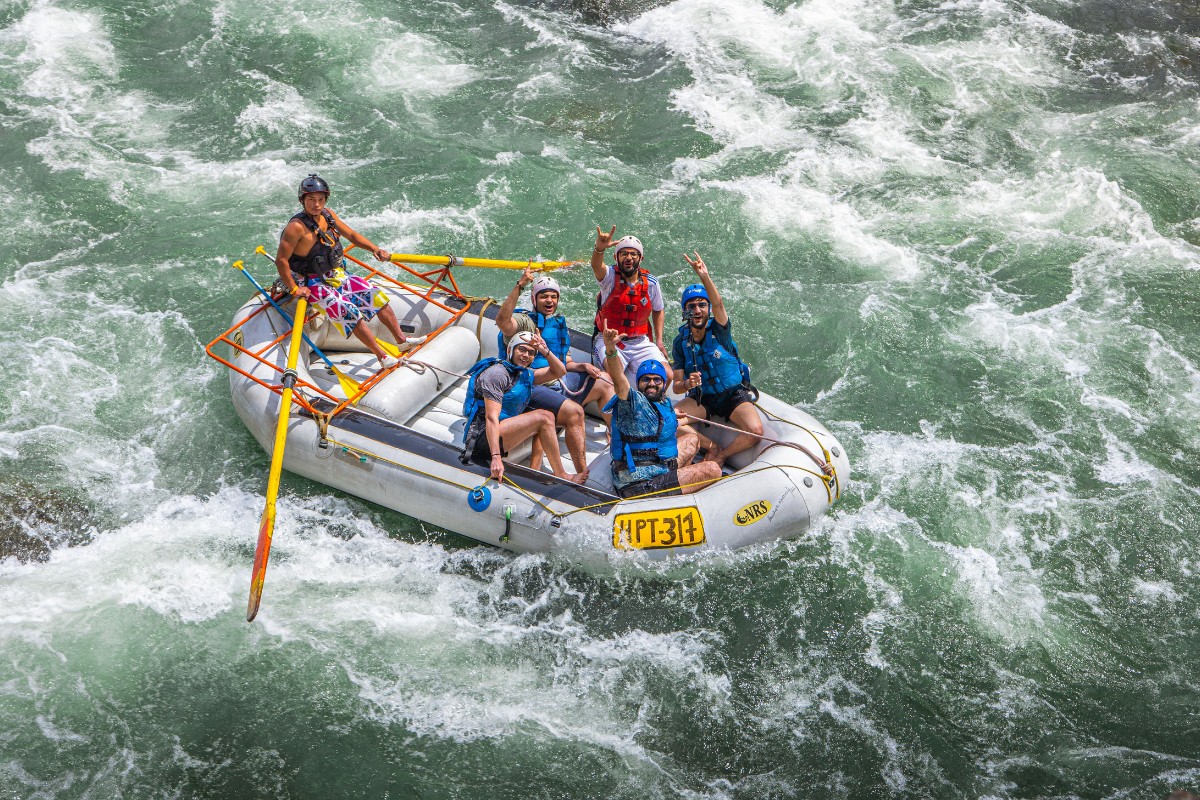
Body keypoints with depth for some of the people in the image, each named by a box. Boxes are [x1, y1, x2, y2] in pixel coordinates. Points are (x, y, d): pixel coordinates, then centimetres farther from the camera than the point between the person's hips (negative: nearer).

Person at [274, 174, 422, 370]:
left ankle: (401, 339, 13)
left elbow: (351, 235, 12)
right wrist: (294, 289, -22)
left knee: (376, 296, 5)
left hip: (337, 275, 9)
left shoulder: (327, 215, 1)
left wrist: (375, 249, 0)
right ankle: (382, 356, -22)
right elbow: (281, 261, -24)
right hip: (314, 284, -9)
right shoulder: (296, 227, -23)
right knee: (349, 311, -23)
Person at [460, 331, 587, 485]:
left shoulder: (525, 374, 16)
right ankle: (561, 476, -10)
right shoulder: (497, 373, -13)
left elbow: (559, 372, 17)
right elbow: (491, 418, -23)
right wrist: (496, 458, -34)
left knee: (547, 416, 9)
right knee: (542, 417, -16)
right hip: (482, 439, -10)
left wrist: (545, 351, -4)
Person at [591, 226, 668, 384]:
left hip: (640, 343, 3)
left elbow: (658, 311, 18)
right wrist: (599, 248, -57)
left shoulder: (651, 283, 1)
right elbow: (597, 266, -34)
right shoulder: (610, 277, -10)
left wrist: (659, 341, 10)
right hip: (610, 341, -3)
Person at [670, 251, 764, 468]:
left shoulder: (719, 330, -11)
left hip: (734, 395, -2)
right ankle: (711, 447, -6)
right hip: (702, 399, 2)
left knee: (755, 431, -28)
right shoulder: (680, 342, -4)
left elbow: (718, 305, -34)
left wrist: (705, 277, -52)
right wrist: (686, 384, -29)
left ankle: (721, 456, -1)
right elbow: (676, 385, -3)